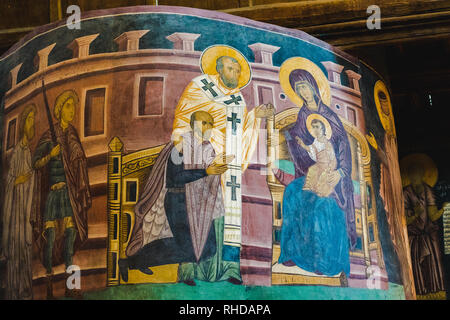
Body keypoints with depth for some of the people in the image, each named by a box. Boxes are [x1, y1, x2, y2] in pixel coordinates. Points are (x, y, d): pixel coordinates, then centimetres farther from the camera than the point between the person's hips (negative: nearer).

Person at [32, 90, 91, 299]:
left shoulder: (73, 135, 14)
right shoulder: (50, 136, 0)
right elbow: (35, 162, -3)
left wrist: (82, 194, 14)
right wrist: (50, 155, -21)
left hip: (70, 191, 4)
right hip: (53, 190, -4)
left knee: (71, 234, -2)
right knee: (51, 235, -7)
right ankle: (49, 285, -1)